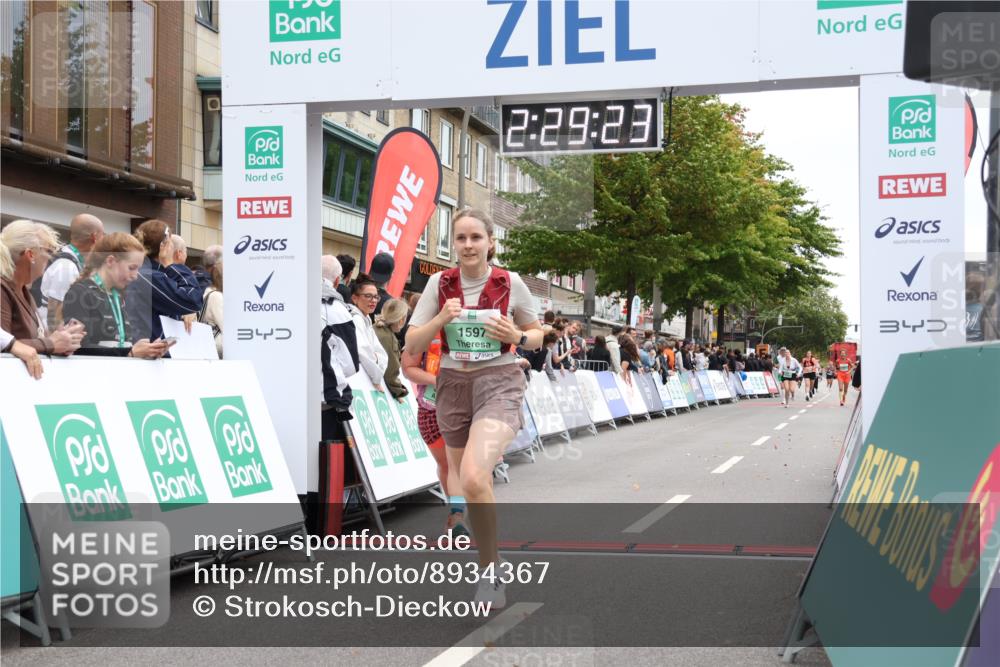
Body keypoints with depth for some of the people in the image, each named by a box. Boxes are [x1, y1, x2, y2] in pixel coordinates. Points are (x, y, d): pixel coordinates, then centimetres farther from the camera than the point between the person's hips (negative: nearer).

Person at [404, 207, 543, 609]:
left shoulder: (510, 282, -3)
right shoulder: (439, 283, 1)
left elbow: (537, 336, 10)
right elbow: (412, 346, 1)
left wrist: (517, 337, -12)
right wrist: (441, 319, -16)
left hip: (499, 382, -4)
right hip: (453, 384, 4)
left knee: (474, 477, -27)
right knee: (459, 476, 14)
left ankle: (491, 571, -8)